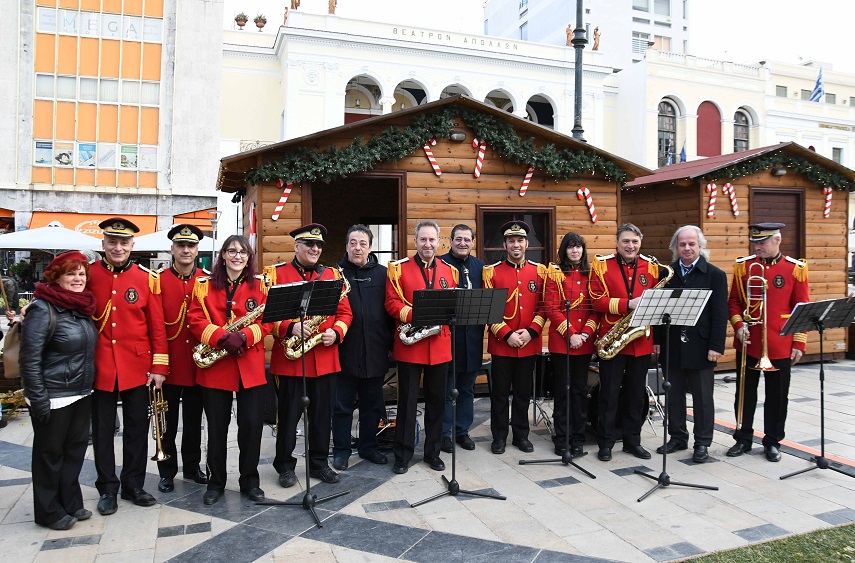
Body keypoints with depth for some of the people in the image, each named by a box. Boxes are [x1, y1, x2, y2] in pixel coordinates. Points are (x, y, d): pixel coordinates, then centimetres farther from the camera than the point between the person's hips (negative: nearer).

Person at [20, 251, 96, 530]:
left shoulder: (82, 307, 6)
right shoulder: (43, 310, -16)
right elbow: (30, 359, -17)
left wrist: (88, 386, 14)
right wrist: (38, 400, -18)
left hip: (81, 394, 7)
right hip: (54, 399, -7)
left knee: (76, 447, 16)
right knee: (50, 454, 9)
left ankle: (71, 503, 31)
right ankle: (49, 512, 24)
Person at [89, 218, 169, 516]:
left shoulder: (148, 278, -2)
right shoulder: (88, 275, 0)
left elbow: (157, 325, -1)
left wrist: (159, 367, -4)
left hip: (137, 366, 0)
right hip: (100, 366, 0)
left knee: (137, 427, 11)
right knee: (103, 430, 10)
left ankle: (134, 485, 26)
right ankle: (107, 488, 24)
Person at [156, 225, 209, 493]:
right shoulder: (159, 281, -4)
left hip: (198, 363, 2)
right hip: (169, 363, -2)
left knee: (194, 419, 15)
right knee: (168, 420, 10)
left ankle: (192, 466, 30)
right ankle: (167, 472, 24)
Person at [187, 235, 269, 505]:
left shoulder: (260, 284, 6)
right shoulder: (204, 285, 5)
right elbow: (195, 320, -3)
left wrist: (245, 336, -18)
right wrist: (221, 337, -19)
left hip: (250, 366, 0)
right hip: (214, 366, 0)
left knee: (252, 424, 3)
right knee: (217, 426, 8)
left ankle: (250, 480, 20)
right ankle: (216, 482, 24)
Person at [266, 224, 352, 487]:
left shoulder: (333, 275, 10)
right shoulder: (275, 274, 1)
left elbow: (344, 312, 9)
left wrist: (336, 333, -9)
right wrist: (289, 328, -20)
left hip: (326, 358, 3)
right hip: (289, 359, -3)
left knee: (323, 414, 11)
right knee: (288, 414, 8)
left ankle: (319, 463, 26)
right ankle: (285, 465, 24)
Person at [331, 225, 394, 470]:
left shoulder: (382, 273, 6)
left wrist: (391, 342, 2)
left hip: (375, 352, 2)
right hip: (345, 351, -2)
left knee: (373, 404, 14)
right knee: (342, 404, 9)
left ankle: (368, 447, 31)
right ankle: (341, 450, 24)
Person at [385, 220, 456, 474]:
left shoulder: (450, 271, 9)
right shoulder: (398, 268, 0)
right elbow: (391, 302, -7)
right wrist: (415, 315, -21)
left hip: (440, 346, 3)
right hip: (409, 346, -3)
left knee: (436, 400, 11)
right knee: (407, 400, 3)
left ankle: (433, 451, 25)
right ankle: (403, 454, 15)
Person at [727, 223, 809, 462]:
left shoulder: (796, 268, -2)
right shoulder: (743, 265, 1)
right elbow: (733, 301, 5)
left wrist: (799, 343, -4)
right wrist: (738, 325, -12)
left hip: (780, 346, -1)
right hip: (747, 344, 1)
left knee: (777, 396, 9)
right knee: (745, 393, 10)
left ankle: (772, 442, 24)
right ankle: (743, 439, 24)